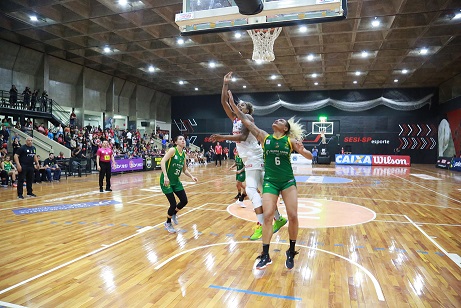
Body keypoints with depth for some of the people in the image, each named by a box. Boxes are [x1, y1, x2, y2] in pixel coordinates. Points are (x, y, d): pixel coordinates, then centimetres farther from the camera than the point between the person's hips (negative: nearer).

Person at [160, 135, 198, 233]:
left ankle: (174, 214, 34)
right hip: (166, 181, -7)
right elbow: (162, 162, -27)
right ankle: (168, 223, 20)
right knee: (173, 204, -6)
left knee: (184, 201, 2)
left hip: (176, 181, 7)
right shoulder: (173, 150, -15)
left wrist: (191, 176, -4)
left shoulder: (183, 154, 6)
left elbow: (185, 170, 14)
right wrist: (165, 176, -36)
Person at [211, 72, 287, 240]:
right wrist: (225, 84, 12)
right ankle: (279, 219, 22)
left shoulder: (247, 117, -8)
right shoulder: (235, 118, 15)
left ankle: (261, 225, -18)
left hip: (254, 158, -9)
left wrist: (223, 137, -29)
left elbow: (243, 137, -24)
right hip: (248, 159, 9)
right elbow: (223, 102, 11)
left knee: (251, 189, -18)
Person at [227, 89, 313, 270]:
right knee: (267, 216, -8)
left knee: (293, 216, -4)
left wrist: (302, 150, -20)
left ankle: (291, 253, 17)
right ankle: (265, 256, 4)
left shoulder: (291, 140, 0)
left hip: (288, 181, 0)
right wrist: (233, 104, -5)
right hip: (270, 182, 0)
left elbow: (310, 157, 1)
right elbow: (246, 121, -2)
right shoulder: (264, 137, 2)